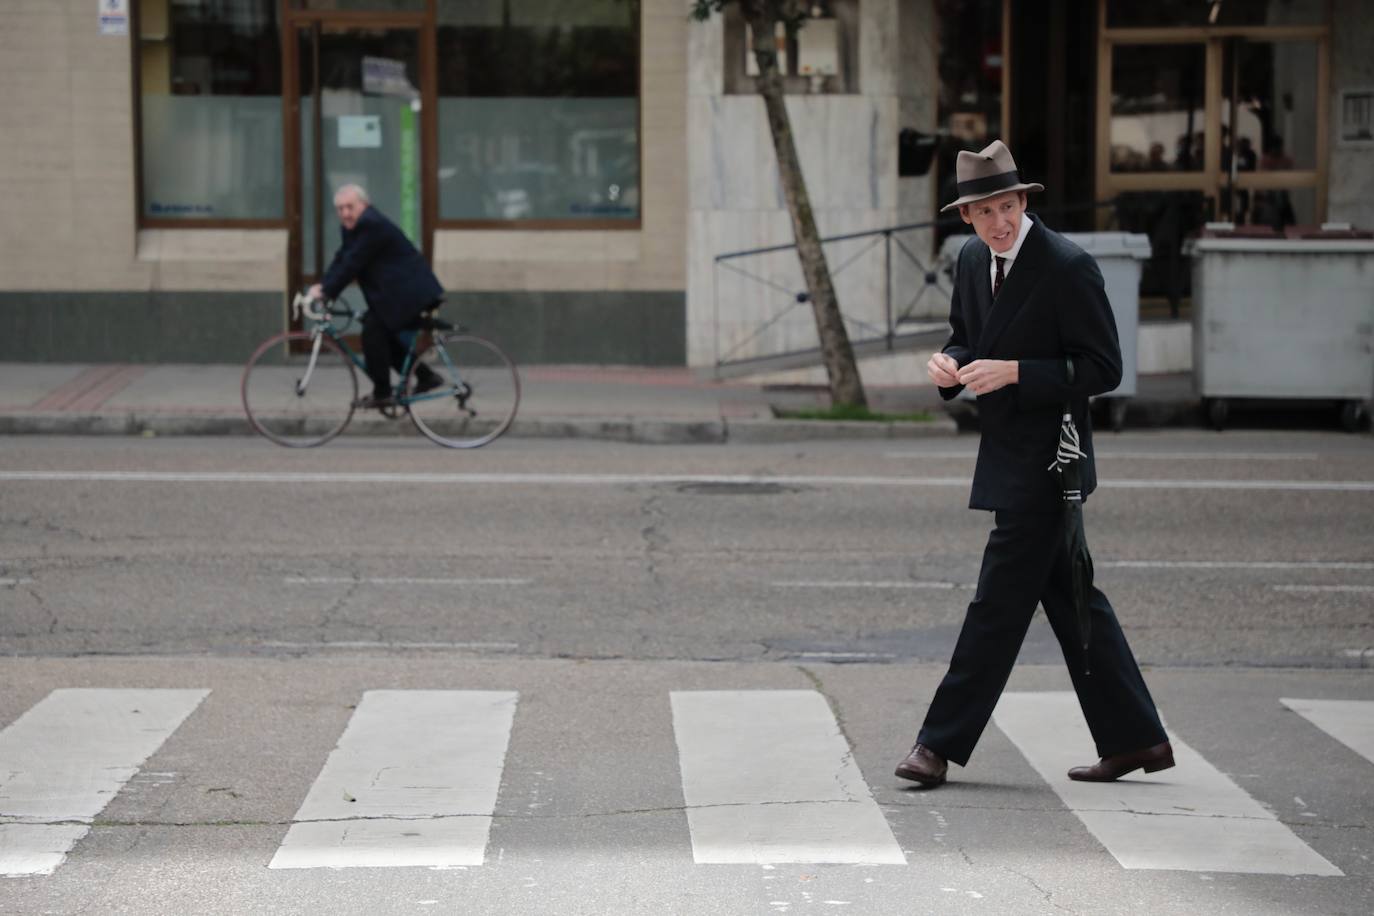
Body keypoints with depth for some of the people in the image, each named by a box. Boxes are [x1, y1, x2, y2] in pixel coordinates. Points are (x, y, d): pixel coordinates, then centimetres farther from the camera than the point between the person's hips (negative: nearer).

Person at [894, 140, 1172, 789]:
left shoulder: (1068, 266, -15)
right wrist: (950, 364, -1)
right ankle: (1133, 738, 20)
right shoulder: (973, 261, 8)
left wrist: (1015, 372, -23)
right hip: (1008, 456, 9)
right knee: (1069, 596, 12)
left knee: (1000, 599, -5)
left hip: (1044, 460, -9)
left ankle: (943, 742, 0)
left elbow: (1103, 369, -15)